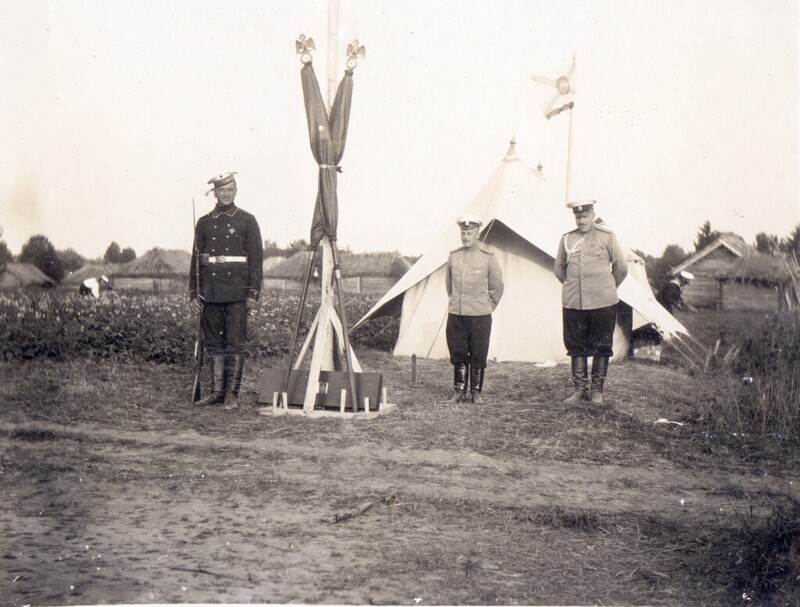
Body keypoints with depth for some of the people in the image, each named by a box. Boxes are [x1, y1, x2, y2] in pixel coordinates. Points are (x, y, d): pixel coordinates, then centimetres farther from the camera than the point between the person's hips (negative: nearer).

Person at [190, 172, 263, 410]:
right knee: (214, 343, 8)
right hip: (210, 291, 3)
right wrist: (194, 293, 6)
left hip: (237, 293, -3)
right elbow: (196, 259, 12)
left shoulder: (247, 221, 3)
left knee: (235, 343, -3)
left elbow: (256, 259, -1)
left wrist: (253, 293, -7)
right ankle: (217, 391, 15)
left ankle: (232, 393, 3)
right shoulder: (204, 223, 11)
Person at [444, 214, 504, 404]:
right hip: (455, 315, 3)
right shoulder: (453, 256, 5)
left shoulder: (488, 257, -3)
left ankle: (476, 393, 14)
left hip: (480, 316, -3)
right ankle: (459, 392, 15)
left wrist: (488, 306, 9)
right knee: (457, 355, 6)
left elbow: (497, 287, 6)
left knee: (478, 356, 2)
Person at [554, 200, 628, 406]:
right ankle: (580, 389, 15)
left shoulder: (607, 236, -1)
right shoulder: (567, 239, 6)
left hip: (603, 303, -2)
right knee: (576, 347, 6)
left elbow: (621, 267, 7)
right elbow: (559, 269, 19)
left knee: (601, 347, 4)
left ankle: (597, 391, 13)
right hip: (573, 303, 2)